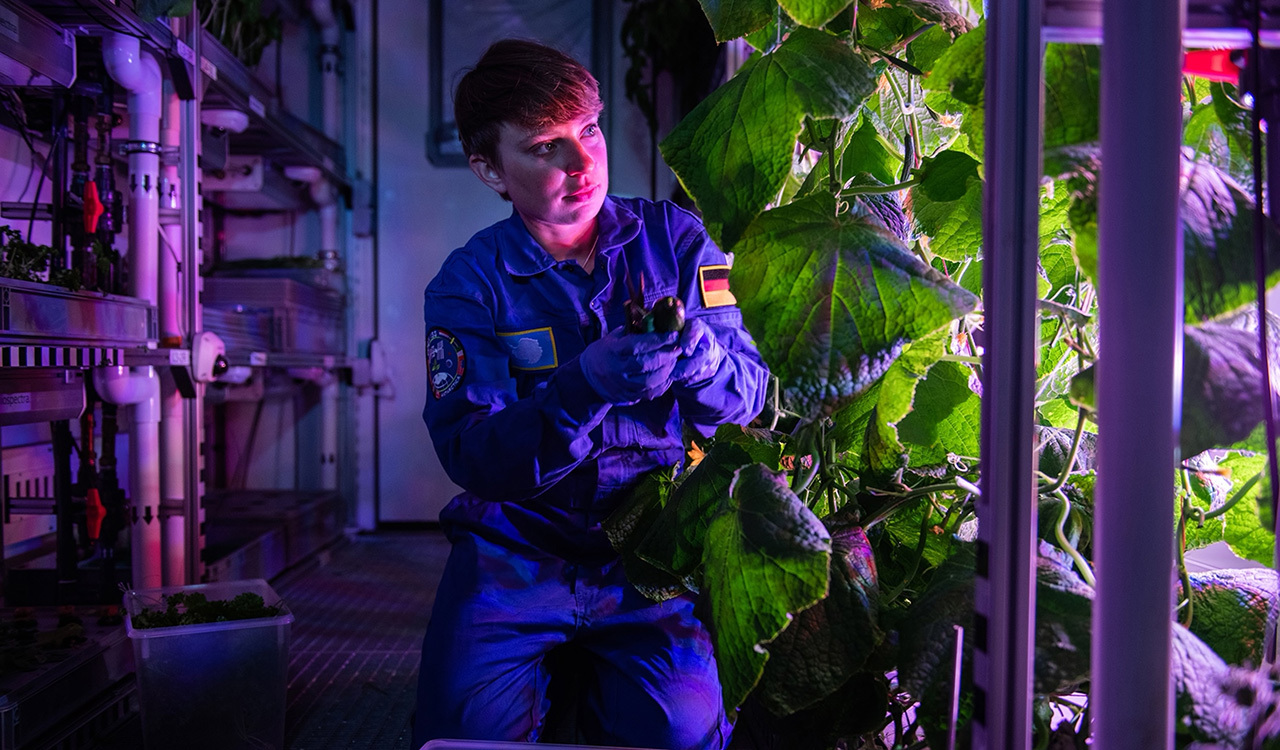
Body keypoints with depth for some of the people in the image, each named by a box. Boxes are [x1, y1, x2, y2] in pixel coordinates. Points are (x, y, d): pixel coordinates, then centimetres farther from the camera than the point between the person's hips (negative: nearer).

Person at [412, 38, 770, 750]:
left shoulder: (676, 239, 0)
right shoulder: (468, 284, -4)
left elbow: (752, 392, -1)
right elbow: (472, 458, -13)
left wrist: (707, 363, -25)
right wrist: (584, 387, -30)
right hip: (516, 549, 0)